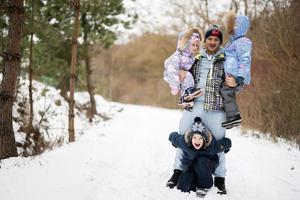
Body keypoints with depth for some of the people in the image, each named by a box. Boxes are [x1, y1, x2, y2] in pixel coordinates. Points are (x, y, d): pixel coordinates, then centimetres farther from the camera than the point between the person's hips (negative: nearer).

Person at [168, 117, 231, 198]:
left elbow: (228, 142, -13)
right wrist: (176, 144, 12)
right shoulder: (183, 141, -28)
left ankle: (205, 186, -14)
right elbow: (172, 136, -6)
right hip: (190, 166, 2)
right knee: (184, 187, -22)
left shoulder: (212, 145, -32)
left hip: (208, 165, -1)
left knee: (202, 161, -38)